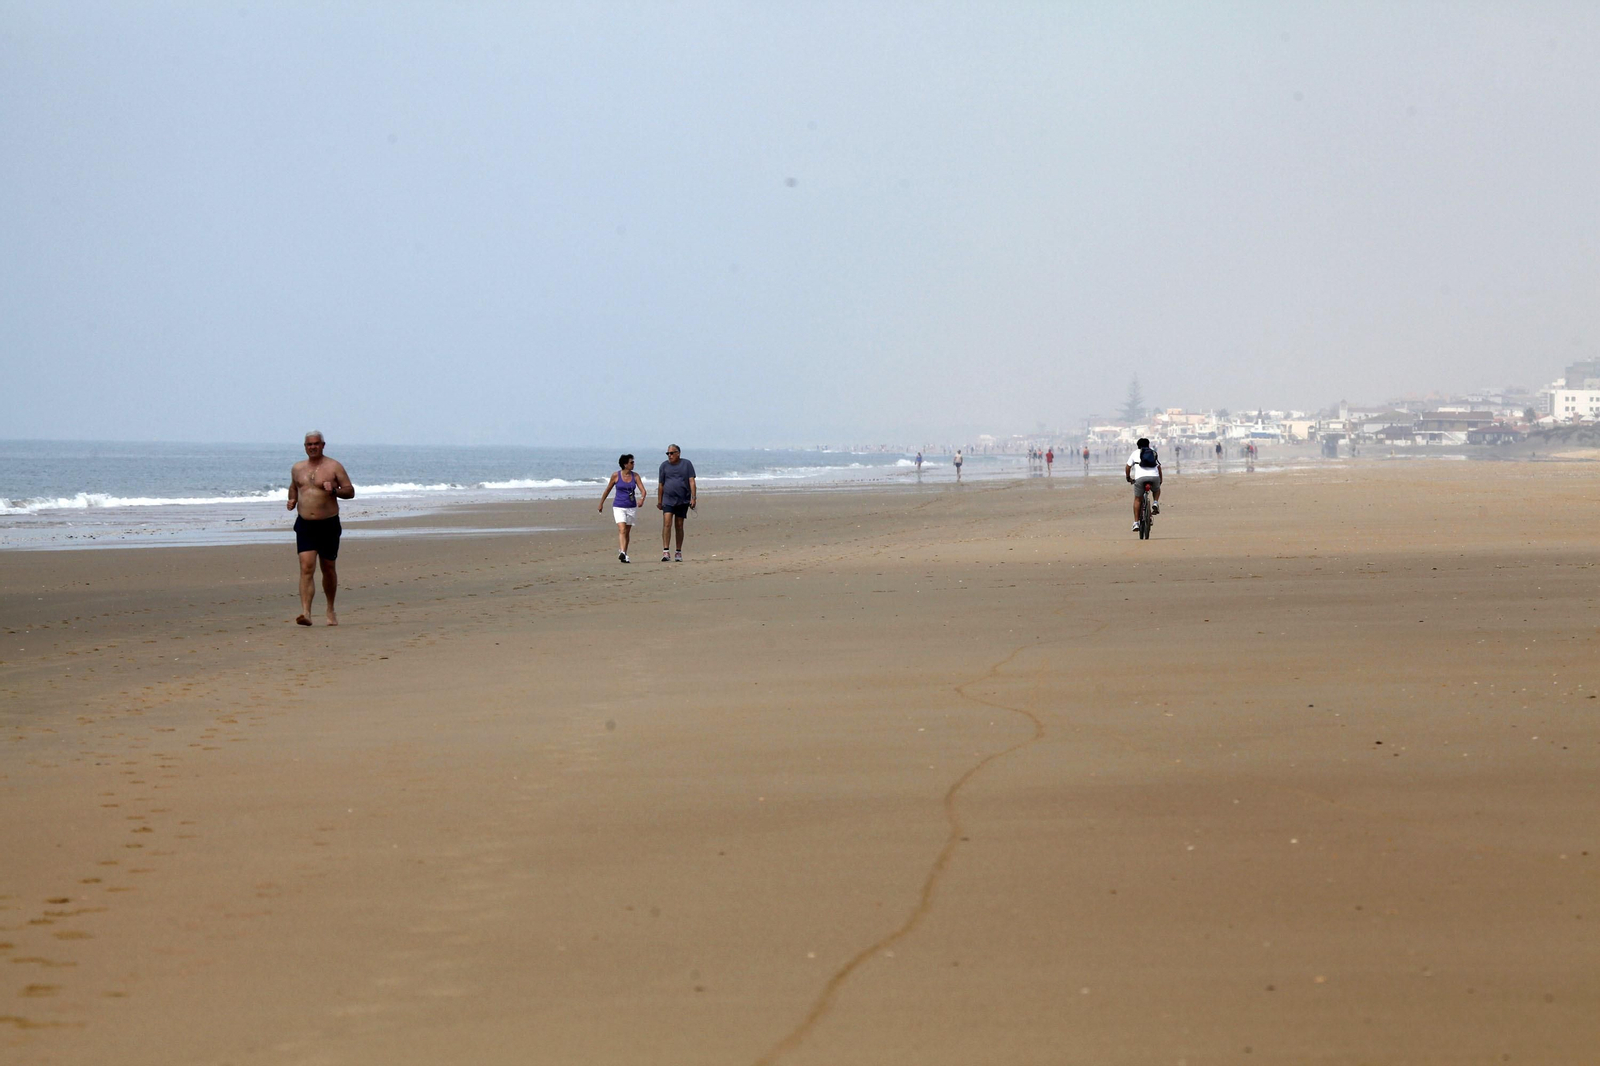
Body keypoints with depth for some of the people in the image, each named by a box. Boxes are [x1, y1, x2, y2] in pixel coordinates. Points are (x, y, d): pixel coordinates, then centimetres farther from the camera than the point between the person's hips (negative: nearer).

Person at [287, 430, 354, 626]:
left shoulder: (334, 466, -2)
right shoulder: (297, 468, 10)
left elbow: (350, 492, -2)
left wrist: (334, 490, -21)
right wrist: (292, 500, 8)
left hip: (329, 524, -1)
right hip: (305, 524, 2)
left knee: (328, 569, 12)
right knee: (306, 568, -14)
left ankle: (330, 610, 31)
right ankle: (306, 613, -22)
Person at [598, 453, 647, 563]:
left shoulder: (635, 476, 2)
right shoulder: (616, 475, -4)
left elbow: (643, 490, -4)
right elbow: (608, 490, 8)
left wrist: (642, 499, -26)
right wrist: (601, 503, 15)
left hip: (631, 507, 3)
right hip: (619, 507, -3)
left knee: (627, 532, 11)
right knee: (622, 530, -20)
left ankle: (624, 555, 22)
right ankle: (622, 553, -32)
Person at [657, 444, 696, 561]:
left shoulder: (686, 464, 3)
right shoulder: (664, 465, 6)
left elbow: (691, 482, -1)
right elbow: (660, 485, 11)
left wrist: (694, 498, -9)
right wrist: (659, 501, 11)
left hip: (683, 500, 0)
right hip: (668, 500, 0)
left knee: (679, 526, 5)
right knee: (667, 523, -15)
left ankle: (679, 553, 15)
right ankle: (665, 552, -20)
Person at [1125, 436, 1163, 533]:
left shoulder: (1135, 453, 21)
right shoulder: (1154, 453, 25)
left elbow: (1128, 467, 21)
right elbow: (1159, 467, 24)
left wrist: (1128, 478, 36)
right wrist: (1160, 480, 35)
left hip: (1140, 477, -2)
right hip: (1154, 476, 2)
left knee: (1137, 499, 11)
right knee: (1157, 490, 34)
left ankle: (1136, 522, 6)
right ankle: (1156, 503, 6)